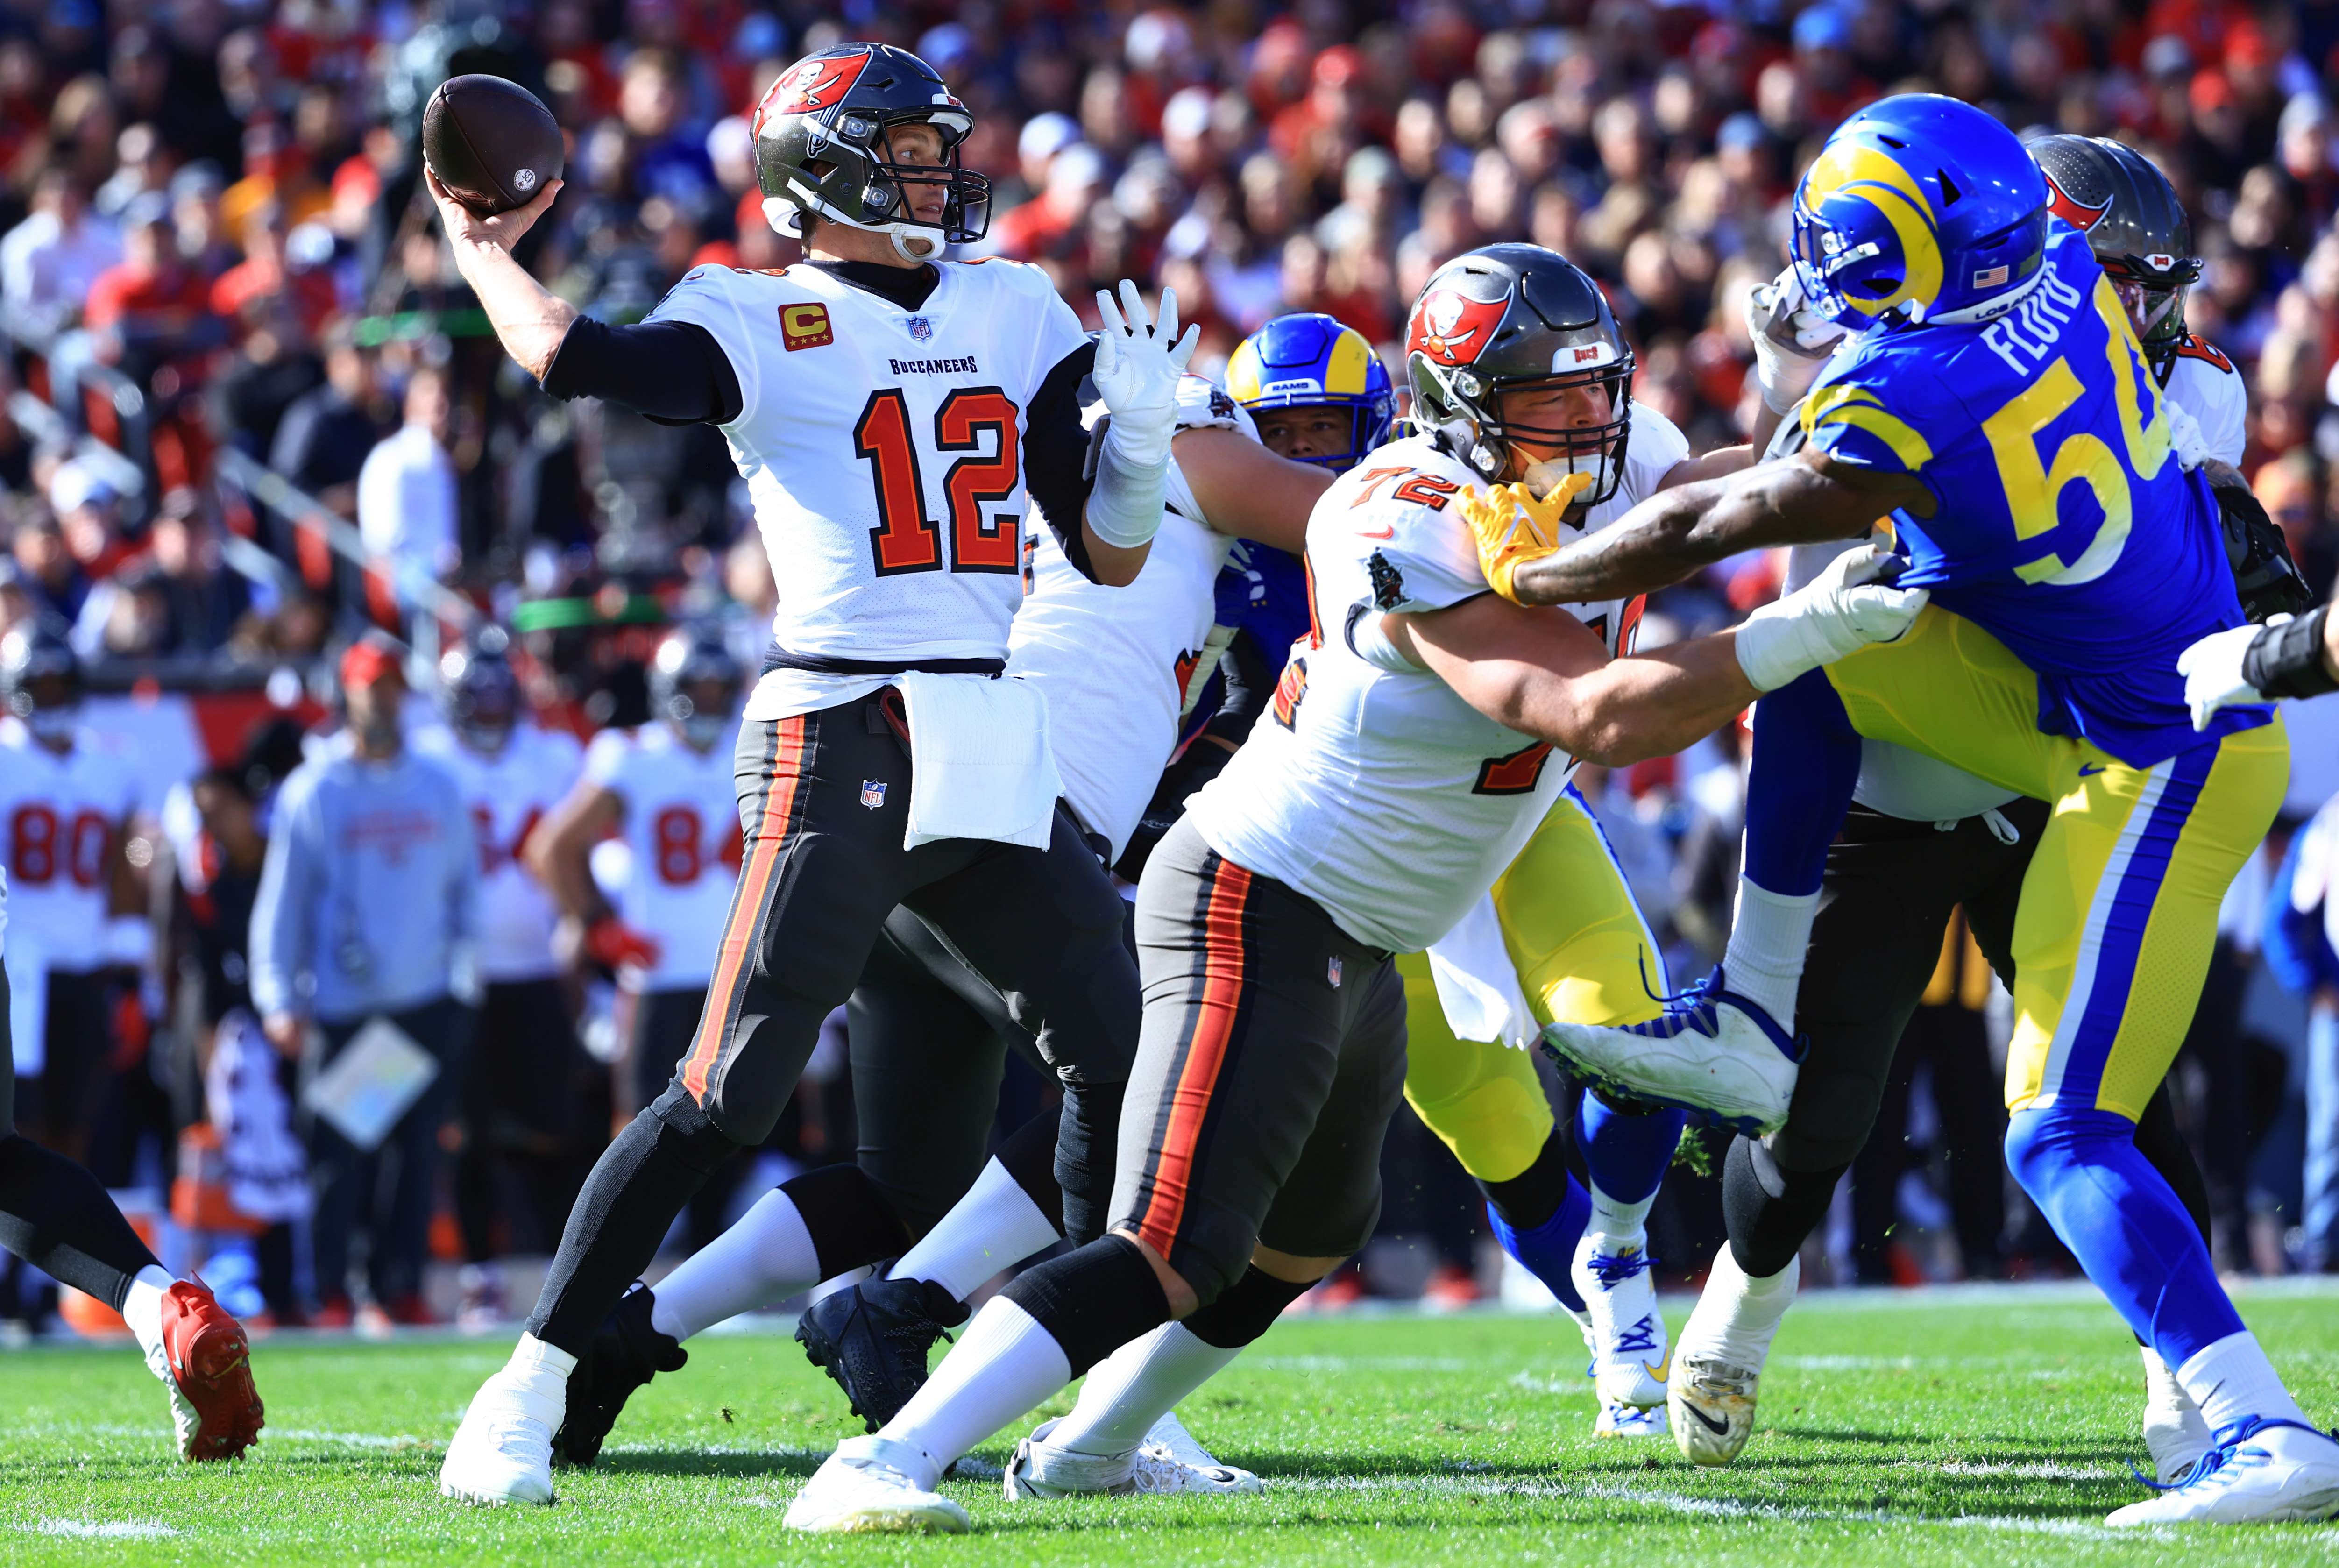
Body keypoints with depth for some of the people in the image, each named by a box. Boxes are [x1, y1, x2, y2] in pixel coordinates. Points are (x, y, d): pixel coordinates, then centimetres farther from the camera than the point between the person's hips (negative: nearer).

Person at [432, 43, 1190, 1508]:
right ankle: (525, 1396, -4)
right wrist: (482, 249, -1)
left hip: (996, 748, 6)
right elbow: (575, 358, -18)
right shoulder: (766, 324, 0)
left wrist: (1144, 433, -2)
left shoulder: (1017, 313, 16)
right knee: (733, 1090, -10)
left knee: (1117, 1057, 4)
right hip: (841, 739, -6)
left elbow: (1111, 554, 16)